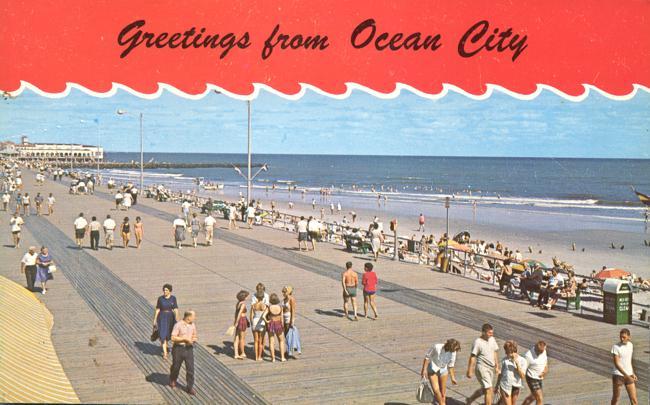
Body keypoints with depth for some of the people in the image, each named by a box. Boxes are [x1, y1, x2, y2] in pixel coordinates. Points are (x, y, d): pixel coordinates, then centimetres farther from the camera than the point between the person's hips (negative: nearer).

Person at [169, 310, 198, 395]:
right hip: (179, 348, -4)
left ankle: (190, 388, 6)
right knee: (176, 367, 15)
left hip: (189, 349, 4)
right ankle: (172, 380, 44)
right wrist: (185, 339, -22)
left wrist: (195, 339, -7)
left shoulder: (193, 325, 4)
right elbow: (173, 338, -16)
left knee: (190, 369, -2)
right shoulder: (178, 325, -14)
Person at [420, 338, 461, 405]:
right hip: (432, 369, -4)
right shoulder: (436, 347, -28)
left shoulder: (453, 352, -13)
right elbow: (427, 357, -15)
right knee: (436, 390, -16)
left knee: (443, 392, 6)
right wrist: (424, 369, -15)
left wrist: (453, 378, 7)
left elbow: (450, 366, 2)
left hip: (443, 370, 4)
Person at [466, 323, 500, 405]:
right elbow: (472, 357, -15)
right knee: (489, 390, -7)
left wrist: (497, 366, 15)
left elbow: (495, 353, 14)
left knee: (484, 389, 18)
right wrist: (470, 371, -13)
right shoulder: (478, 342, -18)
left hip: (491, 368, 8)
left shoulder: (492, 339, 2)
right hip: (482, 368, -7)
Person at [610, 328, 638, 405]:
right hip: (618, 375, -5)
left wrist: (633, 373, 13)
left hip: (629, 375, 5)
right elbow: (616, 364, -19)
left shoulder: (631, 345, 3)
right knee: (615, 398, 8)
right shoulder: (616, 347, -15)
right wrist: (626, 375, -26)